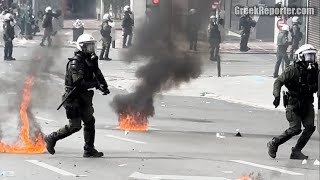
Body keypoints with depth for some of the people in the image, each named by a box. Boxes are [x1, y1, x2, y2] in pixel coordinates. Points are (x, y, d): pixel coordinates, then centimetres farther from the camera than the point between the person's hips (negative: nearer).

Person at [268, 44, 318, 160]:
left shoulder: (315, 71, 3)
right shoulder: (293, 70, -12)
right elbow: (279, 81, -15)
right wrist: (277, 96, -28)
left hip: (307, 102, 6)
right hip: (294, 103, -5)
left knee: (310, 127, -9)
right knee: (295, 129, -12)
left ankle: (296, 151, 2)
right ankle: (274, 144, 10)